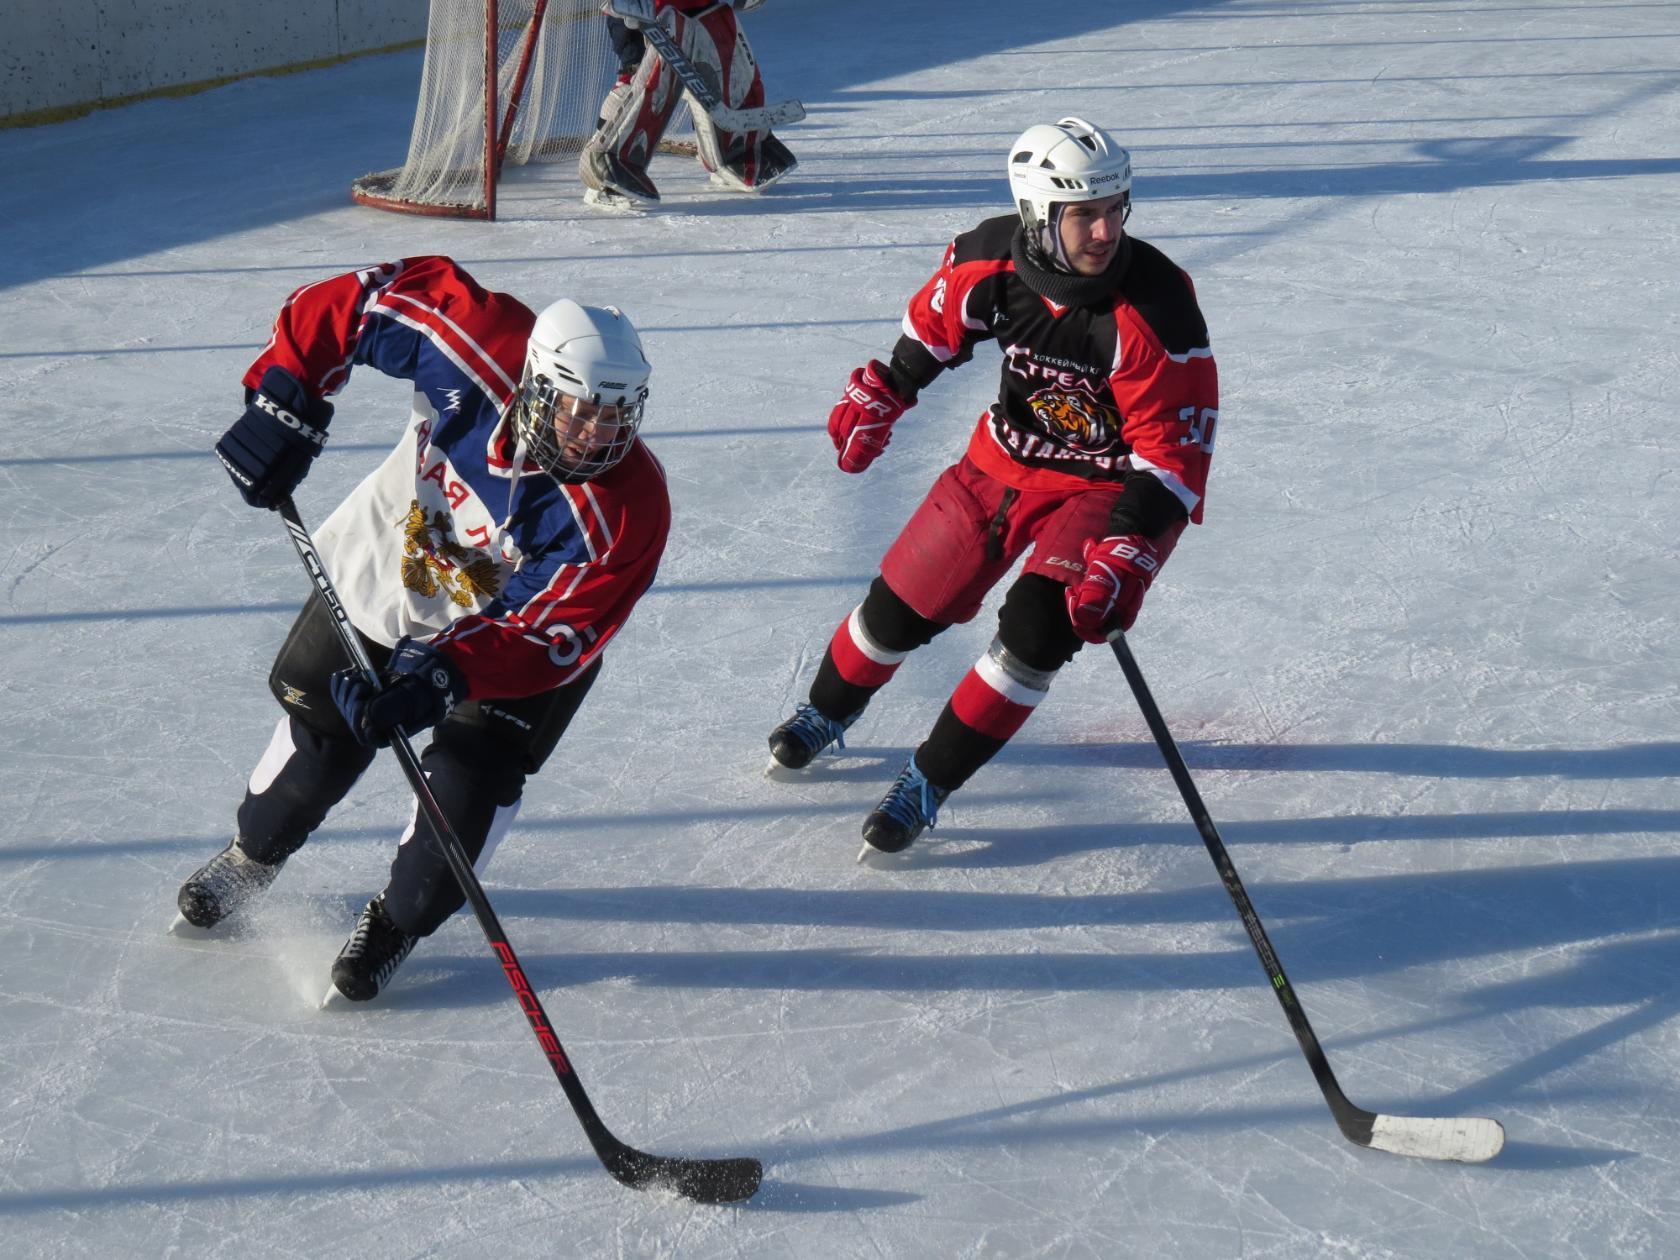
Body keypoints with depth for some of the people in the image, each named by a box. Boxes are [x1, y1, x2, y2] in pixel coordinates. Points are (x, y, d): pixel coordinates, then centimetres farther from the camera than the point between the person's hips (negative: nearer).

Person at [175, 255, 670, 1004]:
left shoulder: (628, 513, -37)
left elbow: (547, 636, -35)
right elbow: (360, 297, -22)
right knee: (323, 725, 13)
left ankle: (398, 921, 15)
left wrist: (444, 678, -48)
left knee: (473, 779, -13)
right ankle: (254, 854, 43)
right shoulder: (477, 345, -35)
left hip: (520, 622, -2)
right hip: (390, 560, 2)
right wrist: (286, 397, -28)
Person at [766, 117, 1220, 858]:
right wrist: (879, 395, 14)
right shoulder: (990, 260, -18)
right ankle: (827, 712, 41)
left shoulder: (1154, 308, -29)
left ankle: (930, 781, -3)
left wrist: (1125, 555, -33)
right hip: (1006, 458, 4)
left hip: (1111, 484, -4)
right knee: (907, 601, 9)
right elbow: (936, 322, 6)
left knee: (1038, 625, -23)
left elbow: (1176, 447, -25)